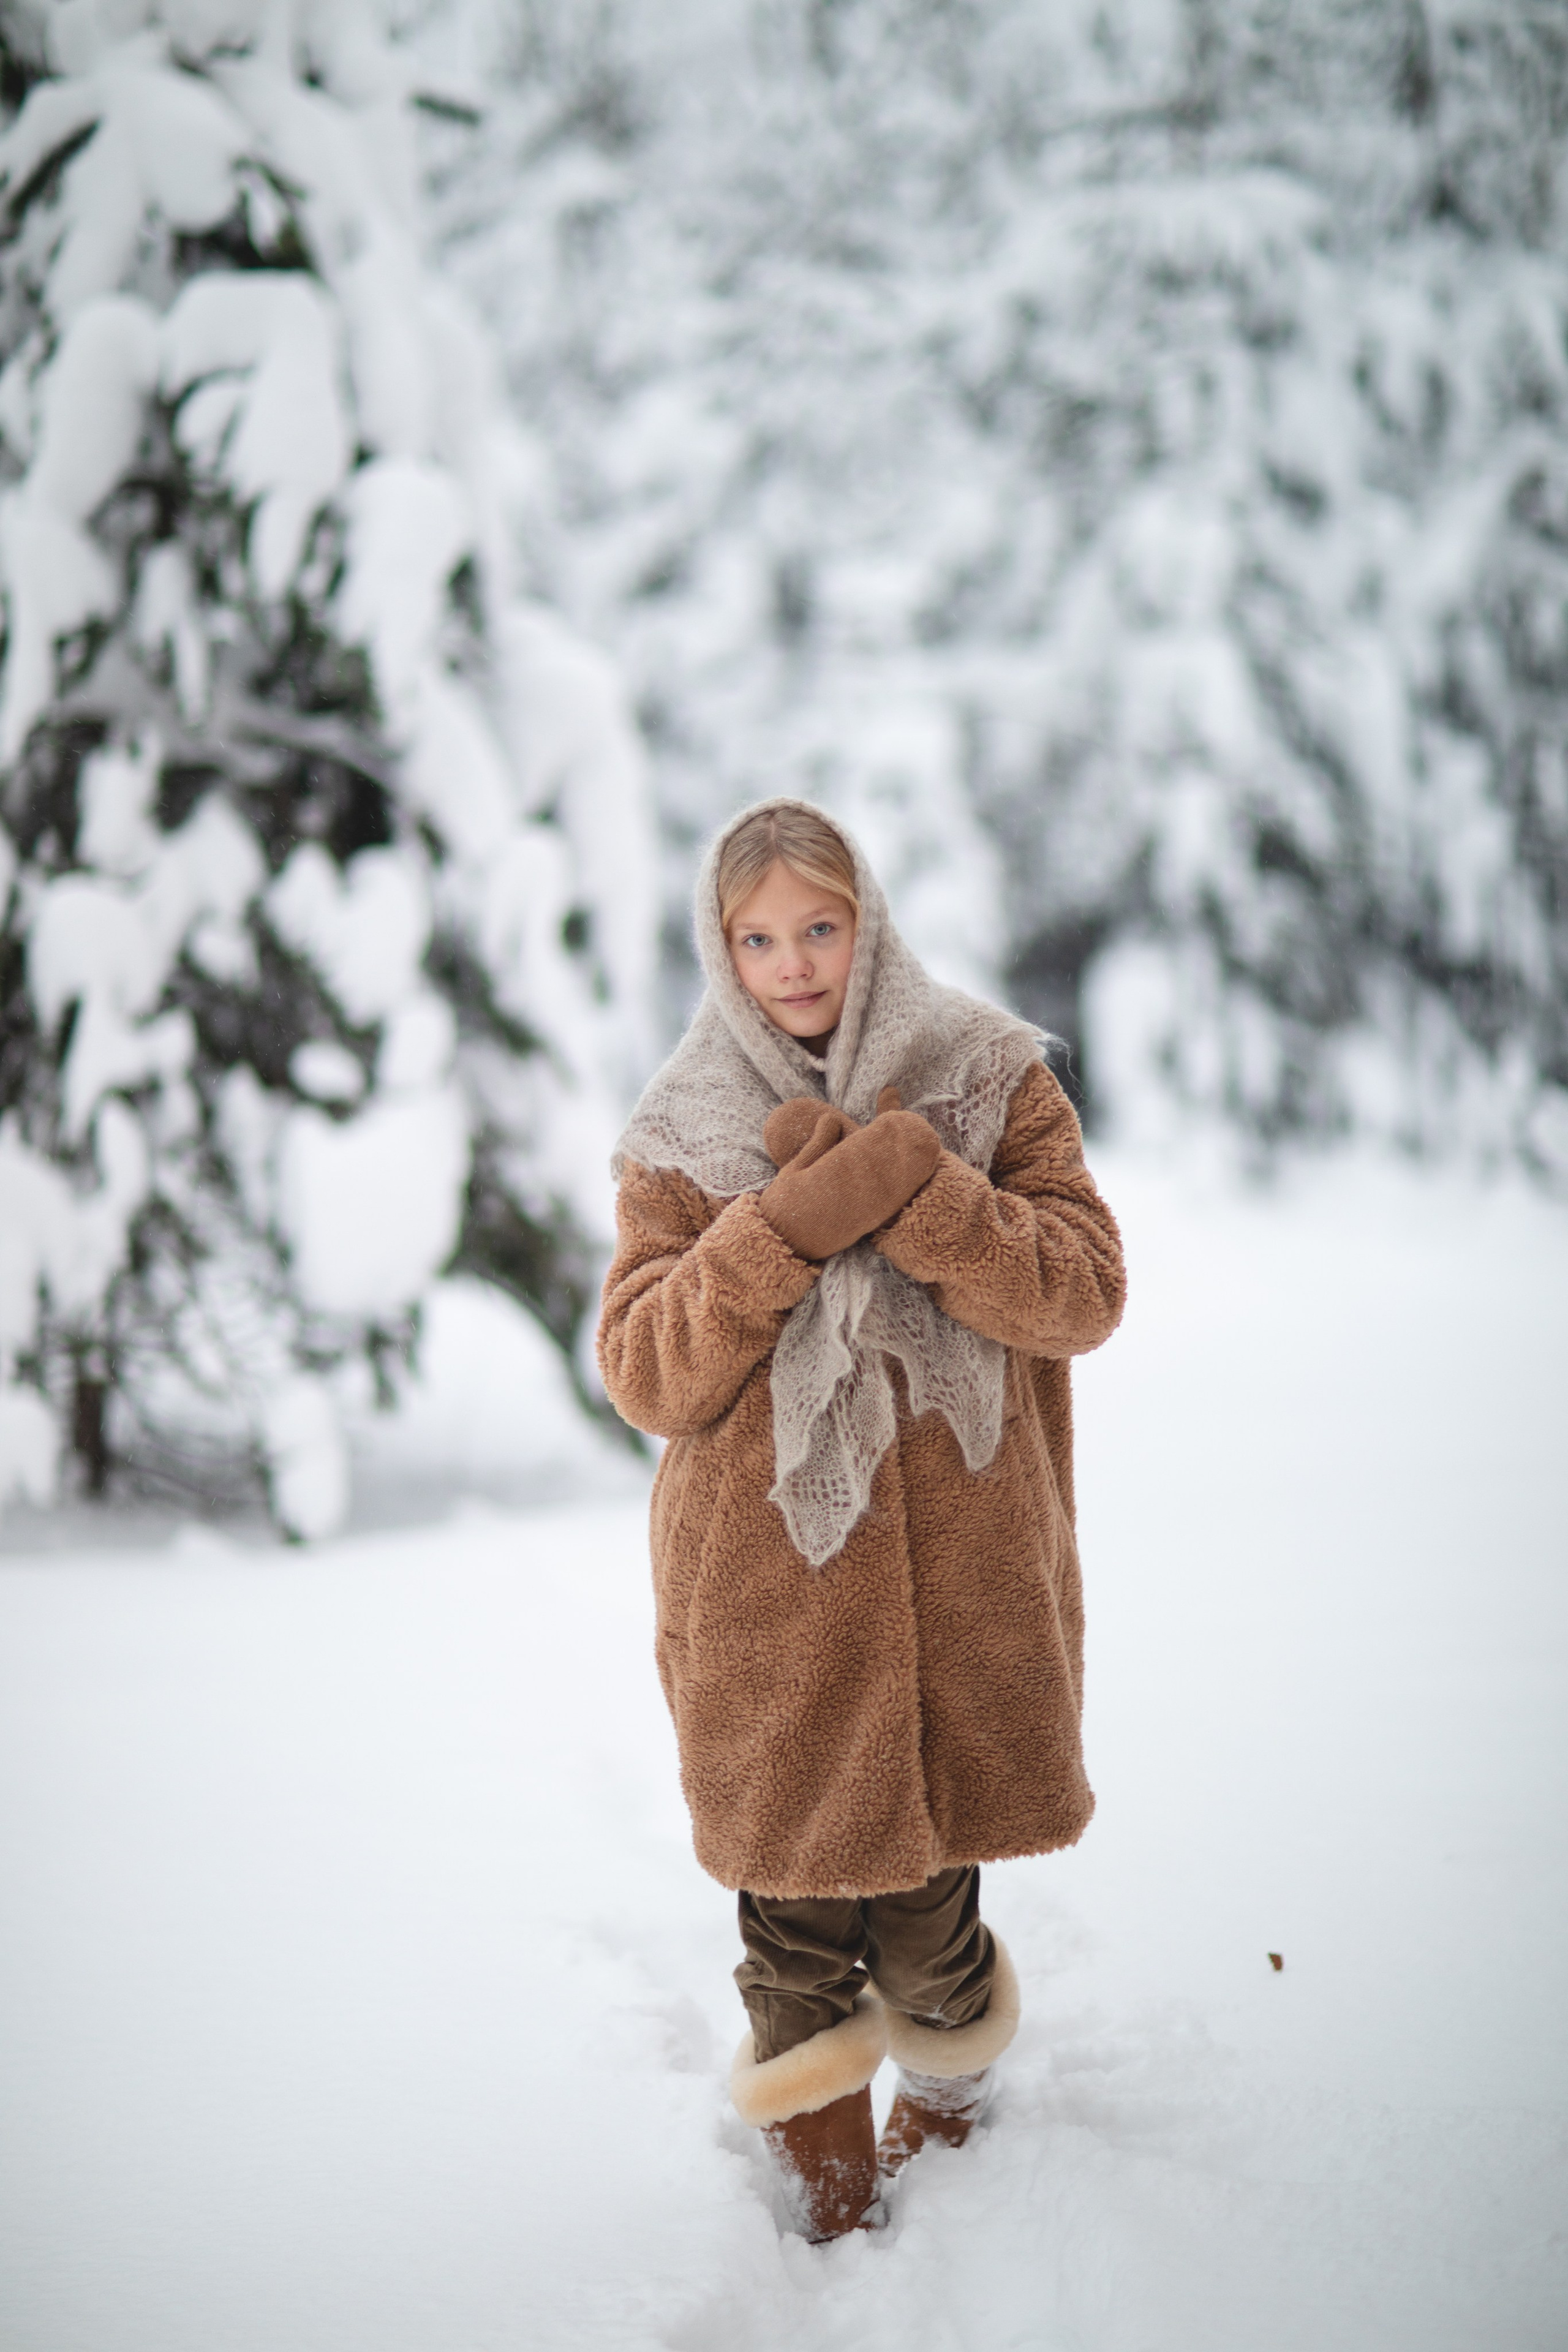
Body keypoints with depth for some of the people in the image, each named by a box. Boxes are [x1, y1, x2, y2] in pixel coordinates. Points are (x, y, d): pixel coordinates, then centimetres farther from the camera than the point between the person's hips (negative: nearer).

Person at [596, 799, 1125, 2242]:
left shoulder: (990, 1081, 2)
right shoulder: (682, 1137, 3)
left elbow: (1086, 1294, -7)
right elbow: (646, 1376, -6)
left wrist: (911, 1188, -20)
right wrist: (788, 1226, -19)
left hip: (959, 1581, 0)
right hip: (765, 1596, 0)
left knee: (926, 1881, 7)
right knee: (795, 1875, 6)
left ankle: (950, 2076, 38)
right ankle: (817, 2131, 32)